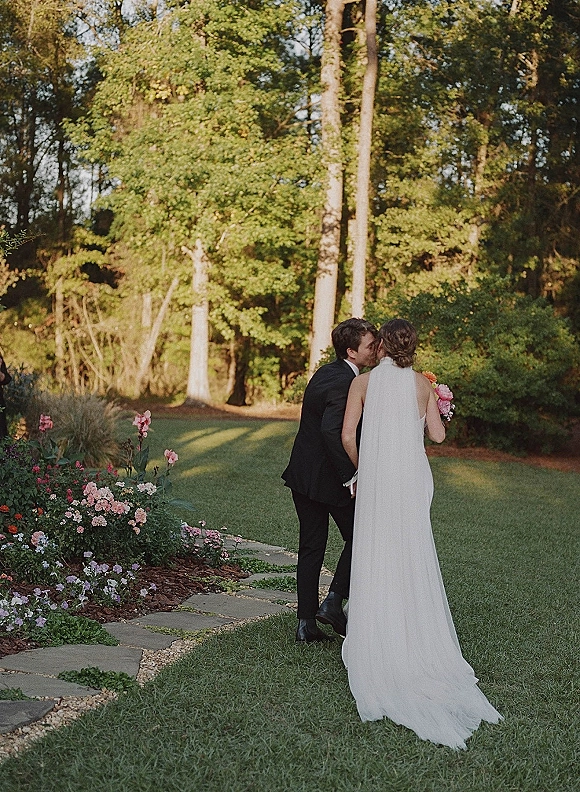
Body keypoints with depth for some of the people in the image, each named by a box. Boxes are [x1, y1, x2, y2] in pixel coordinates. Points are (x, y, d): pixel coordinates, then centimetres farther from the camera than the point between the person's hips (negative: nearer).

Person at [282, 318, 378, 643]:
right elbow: (331, 431, -30)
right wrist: (351, 476, -23)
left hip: (302, 473, 9)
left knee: (311, 548, 12)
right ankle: (334, 602, 6)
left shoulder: (325, 373, 10)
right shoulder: (344, 382, -19)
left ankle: (306, 623, 15)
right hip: (327, 479, -8)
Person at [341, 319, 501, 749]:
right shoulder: (422, 384, 1)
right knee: (412, 559, 8)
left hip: (376, 476, -1)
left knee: (375, 557, 6)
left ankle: (374, 644, 10)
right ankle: (416, 644, 13)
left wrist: (362, 468, 10)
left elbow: (348, 435, -6)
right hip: (413, 478, 1)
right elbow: (438, 435, 1)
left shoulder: (363, 382, -2)